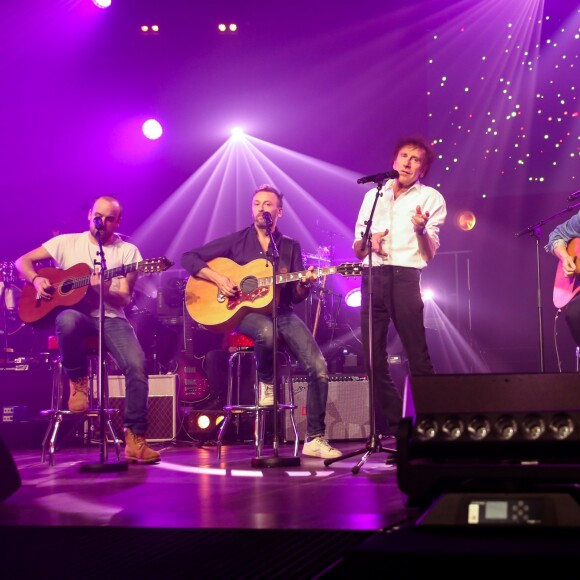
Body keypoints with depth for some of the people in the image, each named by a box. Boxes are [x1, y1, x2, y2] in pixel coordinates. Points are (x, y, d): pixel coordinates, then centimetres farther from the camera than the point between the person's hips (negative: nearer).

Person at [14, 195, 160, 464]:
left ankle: (135, 437, -17)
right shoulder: (67, 242, 9)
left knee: (137, 366, -26)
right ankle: (77, 381, -13)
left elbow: (124, 299, -2)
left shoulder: (128, 251, 6)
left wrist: (103, 291, -24)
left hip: (111, 318, 0)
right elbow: (23, 261, 11)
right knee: (68, 320, -40)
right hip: (75, 313, 0)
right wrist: (37, 279, -10)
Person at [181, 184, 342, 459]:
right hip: (245, 312, -2)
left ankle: (314, 439, -6)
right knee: (267, 331, -41)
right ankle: (266, 382, -8)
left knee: (319, 368, -18)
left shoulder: (291, 247, 15)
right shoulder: (236, 241, 9)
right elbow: (188, 258, 4)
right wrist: (217, 278, -11)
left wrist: (305, 283, -14)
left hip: (282, 312, 3)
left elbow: (296, 296, 9)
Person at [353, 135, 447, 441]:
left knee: (418, 356, -8)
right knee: (373, 357, 0)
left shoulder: (431, 199, 9)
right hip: (372, 276, 4)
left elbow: (430, 254, 1)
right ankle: (390, 425, 9)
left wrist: (421, 230, -18)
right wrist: (368, 241, -4)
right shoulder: (373, 195, 19)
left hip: (405, 276, -3)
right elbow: (357, 250, 19)